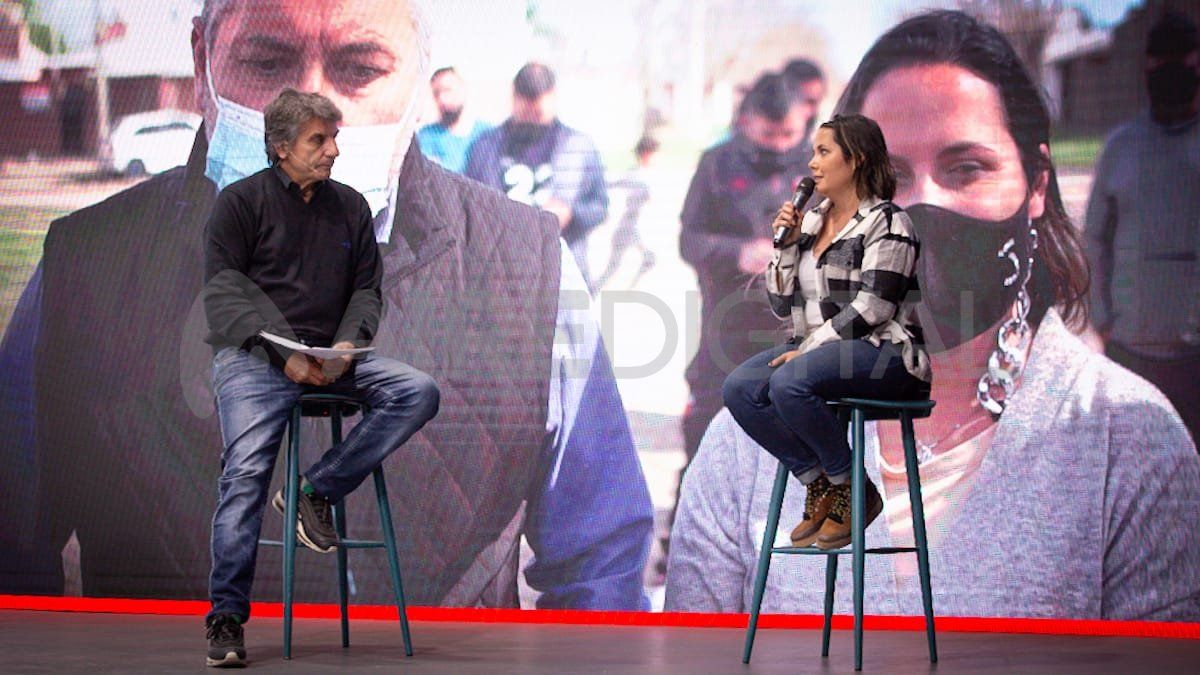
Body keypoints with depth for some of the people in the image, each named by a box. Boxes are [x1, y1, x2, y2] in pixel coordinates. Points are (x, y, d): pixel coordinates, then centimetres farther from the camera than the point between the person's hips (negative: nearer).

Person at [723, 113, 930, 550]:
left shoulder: (886, 223, -7)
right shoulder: (811, 222, 16)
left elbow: (870, 309, -17)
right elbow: (784, 306, 15)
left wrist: (810, 348, -20)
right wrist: (786, 245, 3)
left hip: (883, 353, -8)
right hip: (817, 348, 8)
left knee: (790, 383, -33)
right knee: (739, 389, -18)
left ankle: (853, 492, -15)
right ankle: (818, 485, -8)